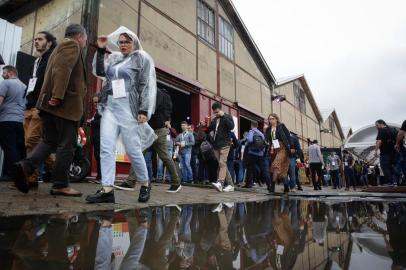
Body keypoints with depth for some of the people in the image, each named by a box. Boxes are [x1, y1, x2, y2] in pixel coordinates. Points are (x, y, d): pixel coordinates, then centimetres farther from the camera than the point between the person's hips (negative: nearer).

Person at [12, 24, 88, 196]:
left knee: (50, 141, 13)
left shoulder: (60, 48, 28)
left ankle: (25, 167, -6)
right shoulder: (72, 45, -3)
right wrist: (58, 96, -27)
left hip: (51, 104, 10)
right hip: (66, 103, -10)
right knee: (66, 145, -4)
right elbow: (63, 69, -20)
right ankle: (60, 185, 1)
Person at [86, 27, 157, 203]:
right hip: (110, 107, 5)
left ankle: (145, 184, 16)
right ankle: (107, 190, -3)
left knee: (132, 150, -3)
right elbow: (100, 72, 13)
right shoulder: (114, 58, 20)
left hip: (128, 108, -5)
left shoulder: (142, 58, 5)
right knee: (106, 148, -5)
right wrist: (101, 50, 6)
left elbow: (147, 85, -4)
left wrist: (144, 110, -13)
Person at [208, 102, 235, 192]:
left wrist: (223, 116, -15)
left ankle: (220, 183, -30)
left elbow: (231, 126, -16)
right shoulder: (214, 120, 17)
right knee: (222, 165, 7)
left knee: (222, 163, -19)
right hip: (216, 145, 6)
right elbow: (209, 130, 23)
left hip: (224, 145, -6)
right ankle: (230, 184, 13)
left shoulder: (227, 117, 2)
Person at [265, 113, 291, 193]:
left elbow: (288, 136, -1)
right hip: (273, 150, 5)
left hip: (282, 149, -5)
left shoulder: (281, 126, 4)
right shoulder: (268, 129, 15)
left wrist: (288, 147, -9)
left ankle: (272, 186, -21)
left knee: (276, 165, -19)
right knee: (282, 168, 8)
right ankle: (286, 187, 16)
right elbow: (267, 140, 12)